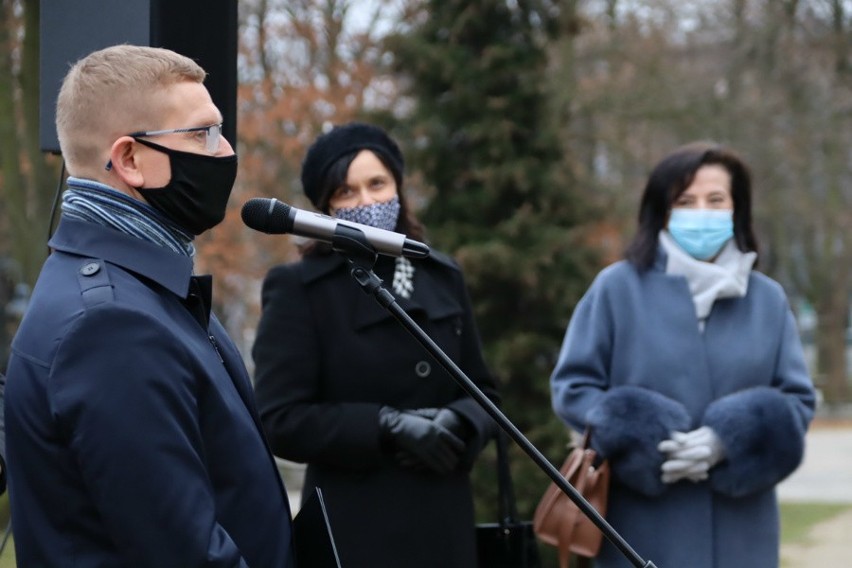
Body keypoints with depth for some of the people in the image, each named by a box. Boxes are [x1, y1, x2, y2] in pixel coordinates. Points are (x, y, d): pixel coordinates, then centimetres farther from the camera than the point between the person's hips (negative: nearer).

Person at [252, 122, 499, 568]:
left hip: (445, 526, 5)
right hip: (355, 531, -5)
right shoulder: (297, 289, -2)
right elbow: (279, 419, -9)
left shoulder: (442, 278, 13)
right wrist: (388, 425, -17)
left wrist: (456, 423, -7)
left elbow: (482, 392, 16)